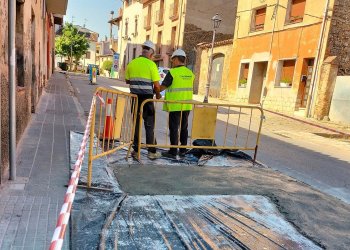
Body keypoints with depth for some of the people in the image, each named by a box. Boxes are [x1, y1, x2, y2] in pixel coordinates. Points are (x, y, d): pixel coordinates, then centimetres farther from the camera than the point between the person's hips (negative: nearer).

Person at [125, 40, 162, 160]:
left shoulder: (131, 63, 5)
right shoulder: (151, 64, -9)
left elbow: (127, 81, 13)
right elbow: (156, 85, -9)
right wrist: (157, 94, 9)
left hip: (134, 97, 4)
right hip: (147, 97, -4)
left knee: (136, 123, 11)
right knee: (149, 124, 4)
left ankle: (135, 150, 16)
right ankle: (152, 151, 8)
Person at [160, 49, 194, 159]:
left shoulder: (172, 72, -12)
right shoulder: (190, 73, 6)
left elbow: (162, 87, -9)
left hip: (175, 105, -6)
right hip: (187, 105, 6)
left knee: (174, 128, 1)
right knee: (184, 127, 15)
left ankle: (173, 152, 5)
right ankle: (183, 150, 23)